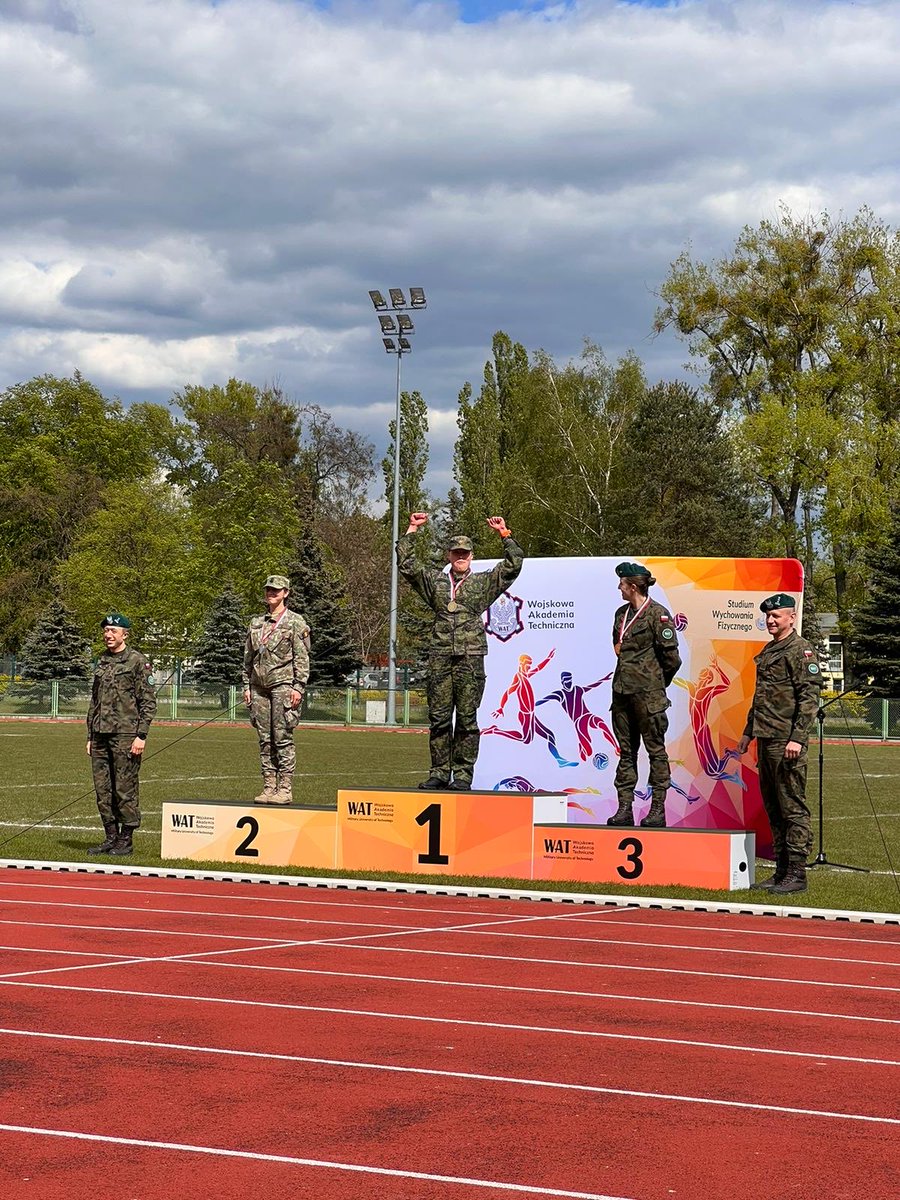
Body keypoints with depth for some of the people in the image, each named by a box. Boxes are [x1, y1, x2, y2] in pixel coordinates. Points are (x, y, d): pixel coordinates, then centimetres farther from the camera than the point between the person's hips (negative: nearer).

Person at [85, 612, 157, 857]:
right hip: (101, 735, 7)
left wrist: (141, 736, -13)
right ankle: (110, 837, 15)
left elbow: (148, 701, -6)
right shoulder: (101, 662, 16)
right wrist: (90, 736, 16)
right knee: (102, 790, 7)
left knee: (125, 790, -4)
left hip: (125, 735, -7)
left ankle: (126, 840, 3)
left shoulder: (137, 662, -3)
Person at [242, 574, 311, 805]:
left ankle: (285, 788, -7)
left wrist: (298, 687, -12)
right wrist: (246, 686, 12)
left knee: (283, 738, -8)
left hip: (283, 684, -6)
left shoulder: (295, 622, 0)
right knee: (265, 740, 5)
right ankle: (269, 786, 8)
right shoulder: (257, 623, 17)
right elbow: (248, 658, 19)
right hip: (259, 686, 6)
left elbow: (302, 658, -4)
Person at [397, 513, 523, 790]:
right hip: (440, 658, 2)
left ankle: (463, 775, 1)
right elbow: (405, 563, 14)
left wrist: (504, 534, 3)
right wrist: (412, 530, 11)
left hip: (470, 658, -2)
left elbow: (514, 564, 6)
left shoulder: (484, 583, 12)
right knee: (439, 718, 2)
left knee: (467, 719, -2)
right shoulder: (434, 580, 16)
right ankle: (439, 772, 8)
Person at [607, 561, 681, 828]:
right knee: (626, 750, 9)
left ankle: (658, 809, 1)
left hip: (648, 694, -8)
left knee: (655, 748, -1)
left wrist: (655, 682, 3)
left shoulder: (658, 614, -9)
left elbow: (671, 657, -9)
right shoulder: (622, 613, 13)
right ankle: (625, 807, 12)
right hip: (622, 690, 8)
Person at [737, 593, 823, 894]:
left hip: (786, 742, -9)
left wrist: (797, 738, -20)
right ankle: (781, 872, 17)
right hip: (765, 741, 9)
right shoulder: (767, 652, 20)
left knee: (793, 807, -7)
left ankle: (796, 874, -5)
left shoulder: (801, 650, -8)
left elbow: (809, 698, -14)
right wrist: (748, 732, 24)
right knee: (773, 808, 11)